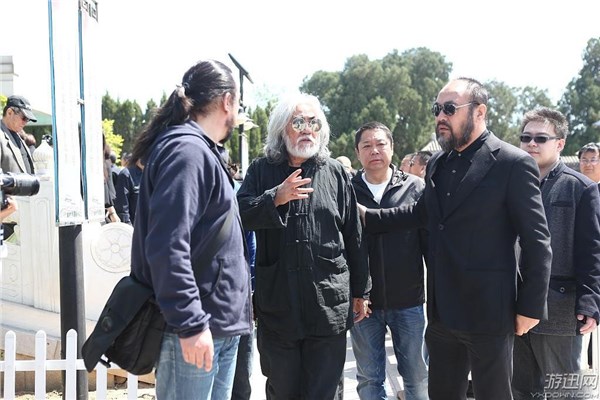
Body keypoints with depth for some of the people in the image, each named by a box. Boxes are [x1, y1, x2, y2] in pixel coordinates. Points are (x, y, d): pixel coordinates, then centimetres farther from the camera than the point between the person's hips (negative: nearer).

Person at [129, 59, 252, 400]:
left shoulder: (202, 152, 17)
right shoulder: (186, 151, -15)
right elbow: (167, 247, -24)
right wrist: (190, 324, -23)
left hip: (220, 325, 10)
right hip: (198, 327, -10)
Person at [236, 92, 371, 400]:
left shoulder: (335, 172, 7)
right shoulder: (262, 170, 7)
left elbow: (353, 236, 10)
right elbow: (241, 213, -6)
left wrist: (359, 291, 11)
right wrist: (276, 198, -21)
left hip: (329, 303, 0)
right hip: (277, 303, 0)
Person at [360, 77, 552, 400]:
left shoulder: (514, 164, -12)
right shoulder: (437, 164, 10)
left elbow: (537, 242, -11)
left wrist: (530, 307, -11)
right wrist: (368, 216, 13)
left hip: (488, 313, -6)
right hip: (442, 312, 7)